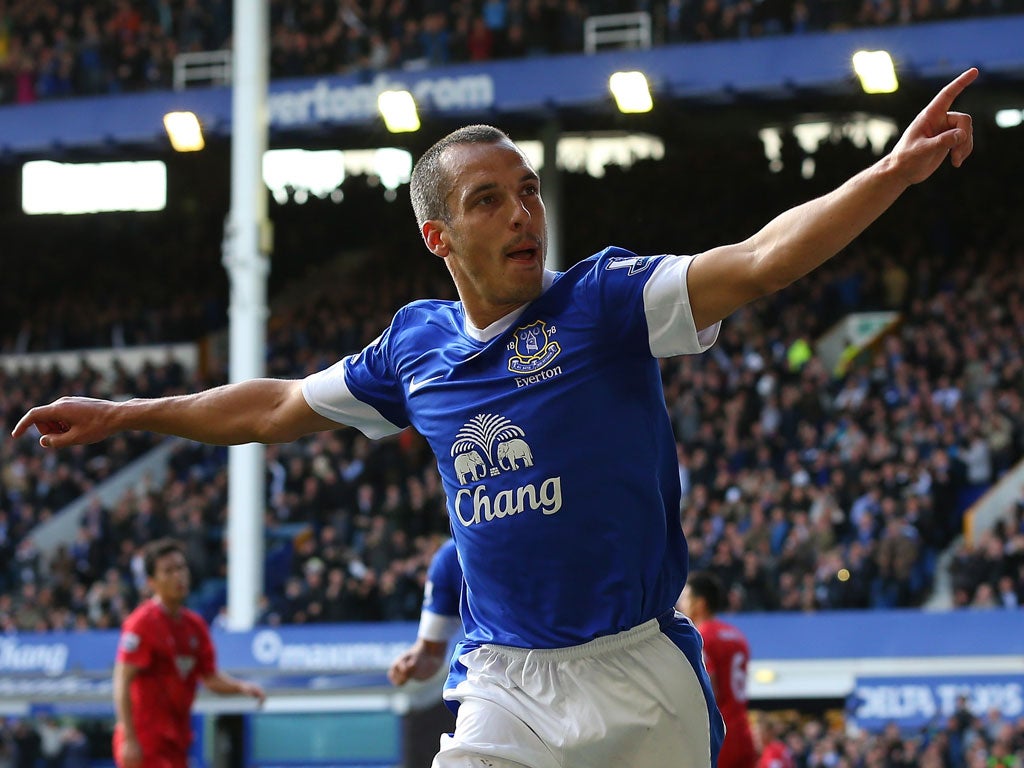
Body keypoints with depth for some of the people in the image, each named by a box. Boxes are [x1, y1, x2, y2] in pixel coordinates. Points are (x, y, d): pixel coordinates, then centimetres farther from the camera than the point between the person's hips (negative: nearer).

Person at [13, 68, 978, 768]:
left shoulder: (605, 299, -4)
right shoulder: (416, 344, 9)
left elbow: (759, 262, -18)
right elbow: (279, 407, 25)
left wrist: (891, 173, -32)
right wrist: (121, 415, 30)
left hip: (640, 677, -3)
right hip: (502, 689, 3)